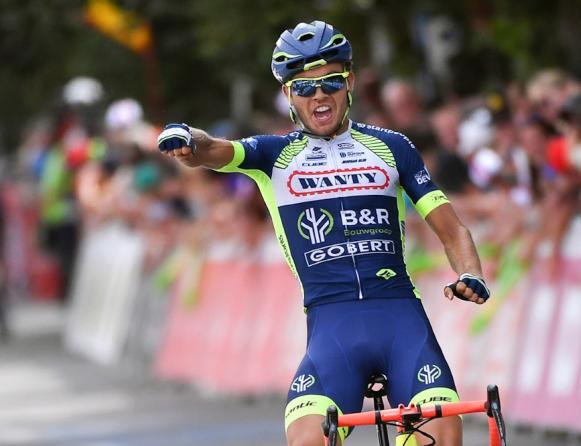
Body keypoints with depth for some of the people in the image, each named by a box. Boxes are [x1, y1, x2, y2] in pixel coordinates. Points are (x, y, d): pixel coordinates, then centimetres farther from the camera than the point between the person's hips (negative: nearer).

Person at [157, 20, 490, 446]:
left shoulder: (391, 147, 13)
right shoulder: (275, 155, 12)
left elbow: (450, 228, 12)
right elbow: (211, 150, -7)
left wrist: (471, 276, -9)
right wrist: (184, 139, -32)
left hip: (399, 312, 0)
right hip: (331, 321, 0)